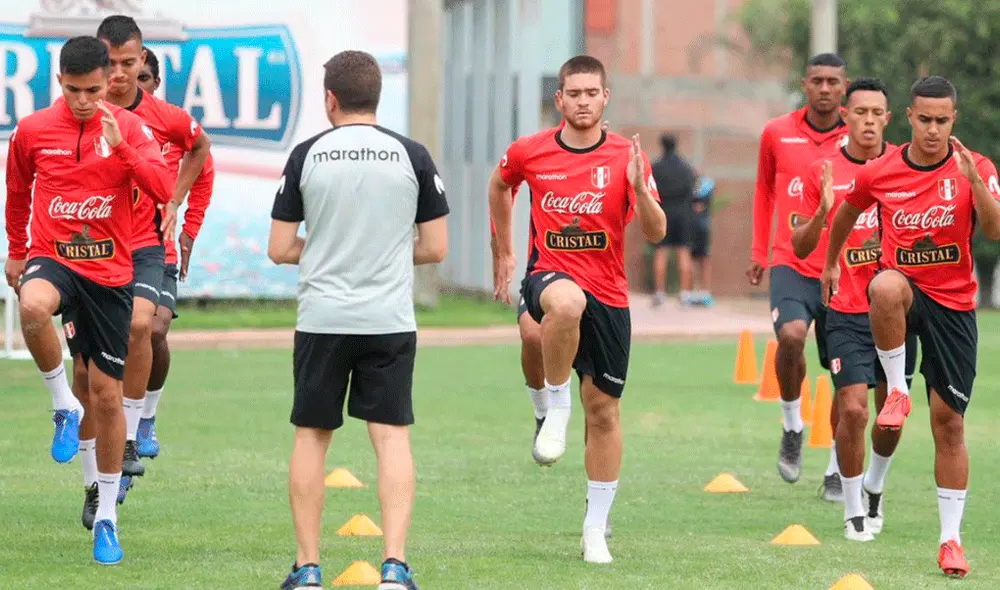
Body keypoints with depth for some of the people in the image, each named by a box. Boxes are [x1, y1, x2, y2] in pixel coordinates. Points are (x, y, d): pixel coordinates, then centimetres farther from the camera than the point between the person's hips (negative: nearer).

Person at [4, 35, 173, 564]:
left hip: (109, 272, 0)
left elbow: (163, 190, -16)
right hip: (52, 258, 0)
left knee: (106, 394, 4)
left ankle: (107, 516, 16)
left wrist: (120, 145, -27)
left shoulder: (130, 128, -3)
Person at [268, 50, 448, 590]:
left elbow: (280, 249, 1)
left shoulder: (306, 155, -1)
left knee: (311, 437, 10)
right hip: (391, 320, 0)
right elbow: (435, 247, 4)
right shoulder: (412, 156, 1)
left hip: (321, 320, 0)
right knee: (392, 436, 0)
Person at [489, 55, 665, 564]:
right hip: (550, 275, -1)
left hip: (608, 295, 1)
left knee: (603, 409, 5)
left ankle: (596, 528, 16)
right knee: (567, 302, -40)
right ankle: (555, 407, -19)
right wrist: (504, 252, 23)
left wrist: (639, 188, -26)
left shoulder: (627, 157, -4)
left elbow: (655, 233, -8)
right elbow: (500, 186, 23)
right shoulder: (528, 153, -1)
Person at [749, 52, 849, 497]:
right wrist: (758, 251, 17)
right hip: (792, 265, -1)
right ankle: (792, 427, -2)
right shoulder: (777, 134, 4)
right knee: (791, 335, -27)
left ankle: (836, 469, 17)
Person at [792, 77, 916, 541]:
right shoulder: (823, 173, 0)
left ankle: (874, 486, 36)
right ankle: (853, 511, 2)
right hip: (847, 312, -2)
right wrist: (822, 213, -16)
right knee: (853, 407, -12)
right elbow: (800, 247, 3)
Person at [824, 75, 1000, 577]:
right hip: (905, 291, 0)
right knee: (886, 286, -39)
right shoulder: (880, 173, -3)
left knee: (949, 421, 0)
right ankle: (897, 392, -21)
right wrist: (830, 263, 25)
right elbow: (846, 213, 18)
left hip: (953, 304, 0)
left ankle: (950, 538, 9)